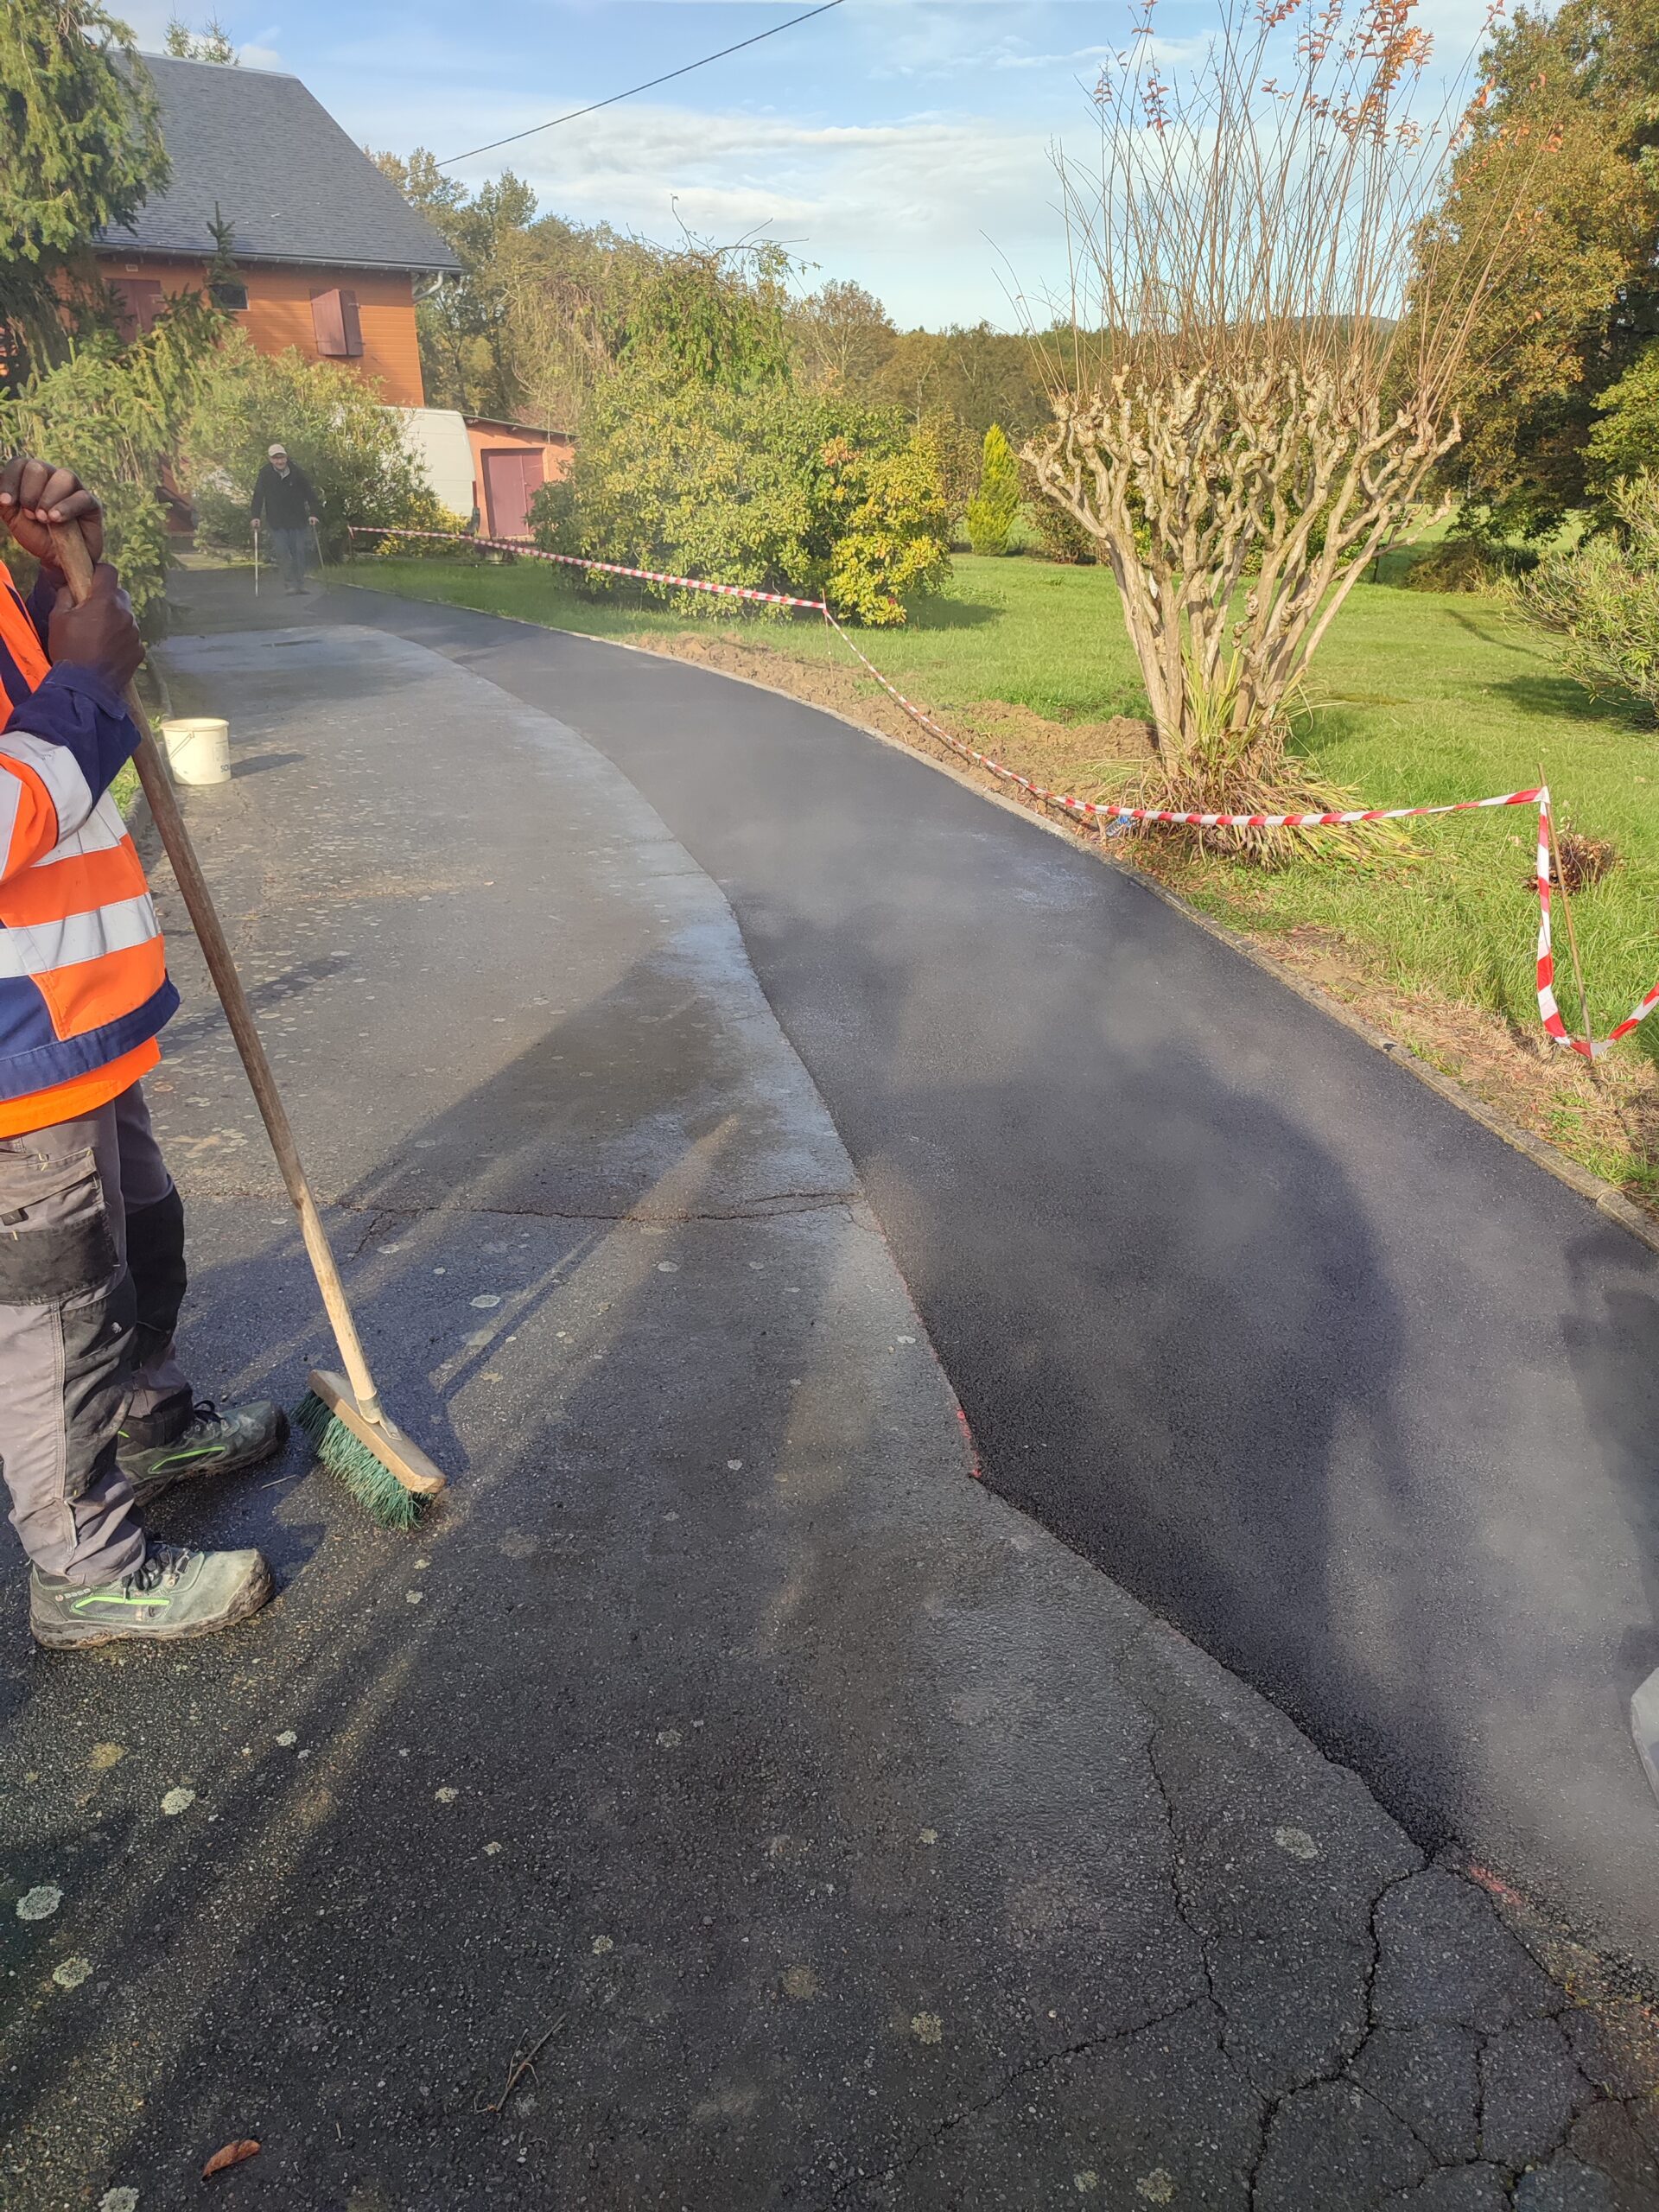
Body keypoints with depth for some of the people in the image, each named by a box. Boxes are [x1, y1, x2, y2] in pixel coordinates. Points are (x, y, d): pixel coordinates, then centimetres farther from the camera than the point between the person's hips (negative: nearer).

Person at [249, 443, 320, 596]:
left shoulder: (298, 474, -6)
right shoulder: (265, 475, -5)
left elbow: (310, 495, -1)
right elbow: (258, 497, -3)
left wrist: (313, 514, -11)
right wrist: (256, 516, -10)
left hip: (297, 520, 0)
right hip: (277, 522, 0)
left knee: (298, 551, 0)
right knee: (283, 551, -8)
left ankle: (300, 583, 9)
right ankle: (290, 584, -4)